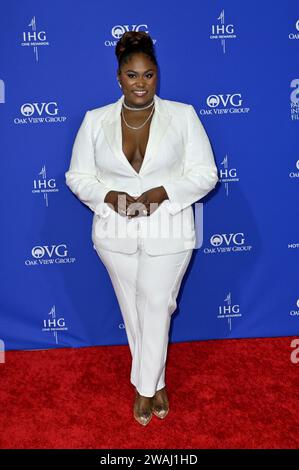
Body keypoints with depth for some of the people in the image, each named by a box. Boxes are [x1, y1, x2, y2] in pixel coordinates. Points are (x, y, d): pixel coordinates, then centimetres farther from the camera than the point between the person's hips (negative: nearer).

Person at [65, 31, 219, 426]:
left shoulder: (183, 115, -5)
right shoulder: (95, 120, 0)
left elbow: (206, 173, -5)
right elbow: (77, 176, 3)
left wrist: (163, 193, -20)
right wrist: (107, 196, -17)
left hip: (168, 231, -2)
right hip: (115, 233, 2)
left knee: (156, 307, 4)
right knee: (133, 309, 14)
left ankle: (145, 387, 23)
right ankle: (155, 382, 34)